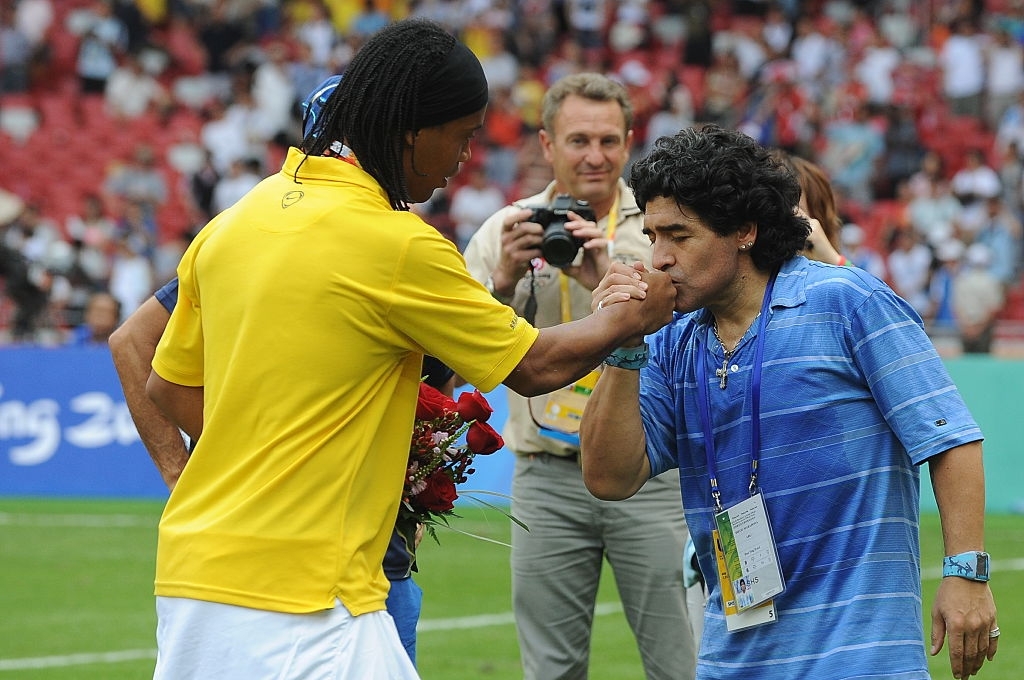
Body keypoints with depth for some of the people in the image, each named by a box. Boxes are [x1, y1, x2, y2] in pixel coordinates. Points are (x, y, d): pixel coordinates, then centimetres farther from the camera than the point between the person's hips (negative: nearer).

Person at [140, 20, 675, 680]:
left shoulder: (232, 223, 9)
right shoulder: (399, 246, -12)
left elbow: (168, 388, 18)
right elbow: (536, 367, 0)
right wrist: (635, 316, 17)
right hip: (300, 602, -8)